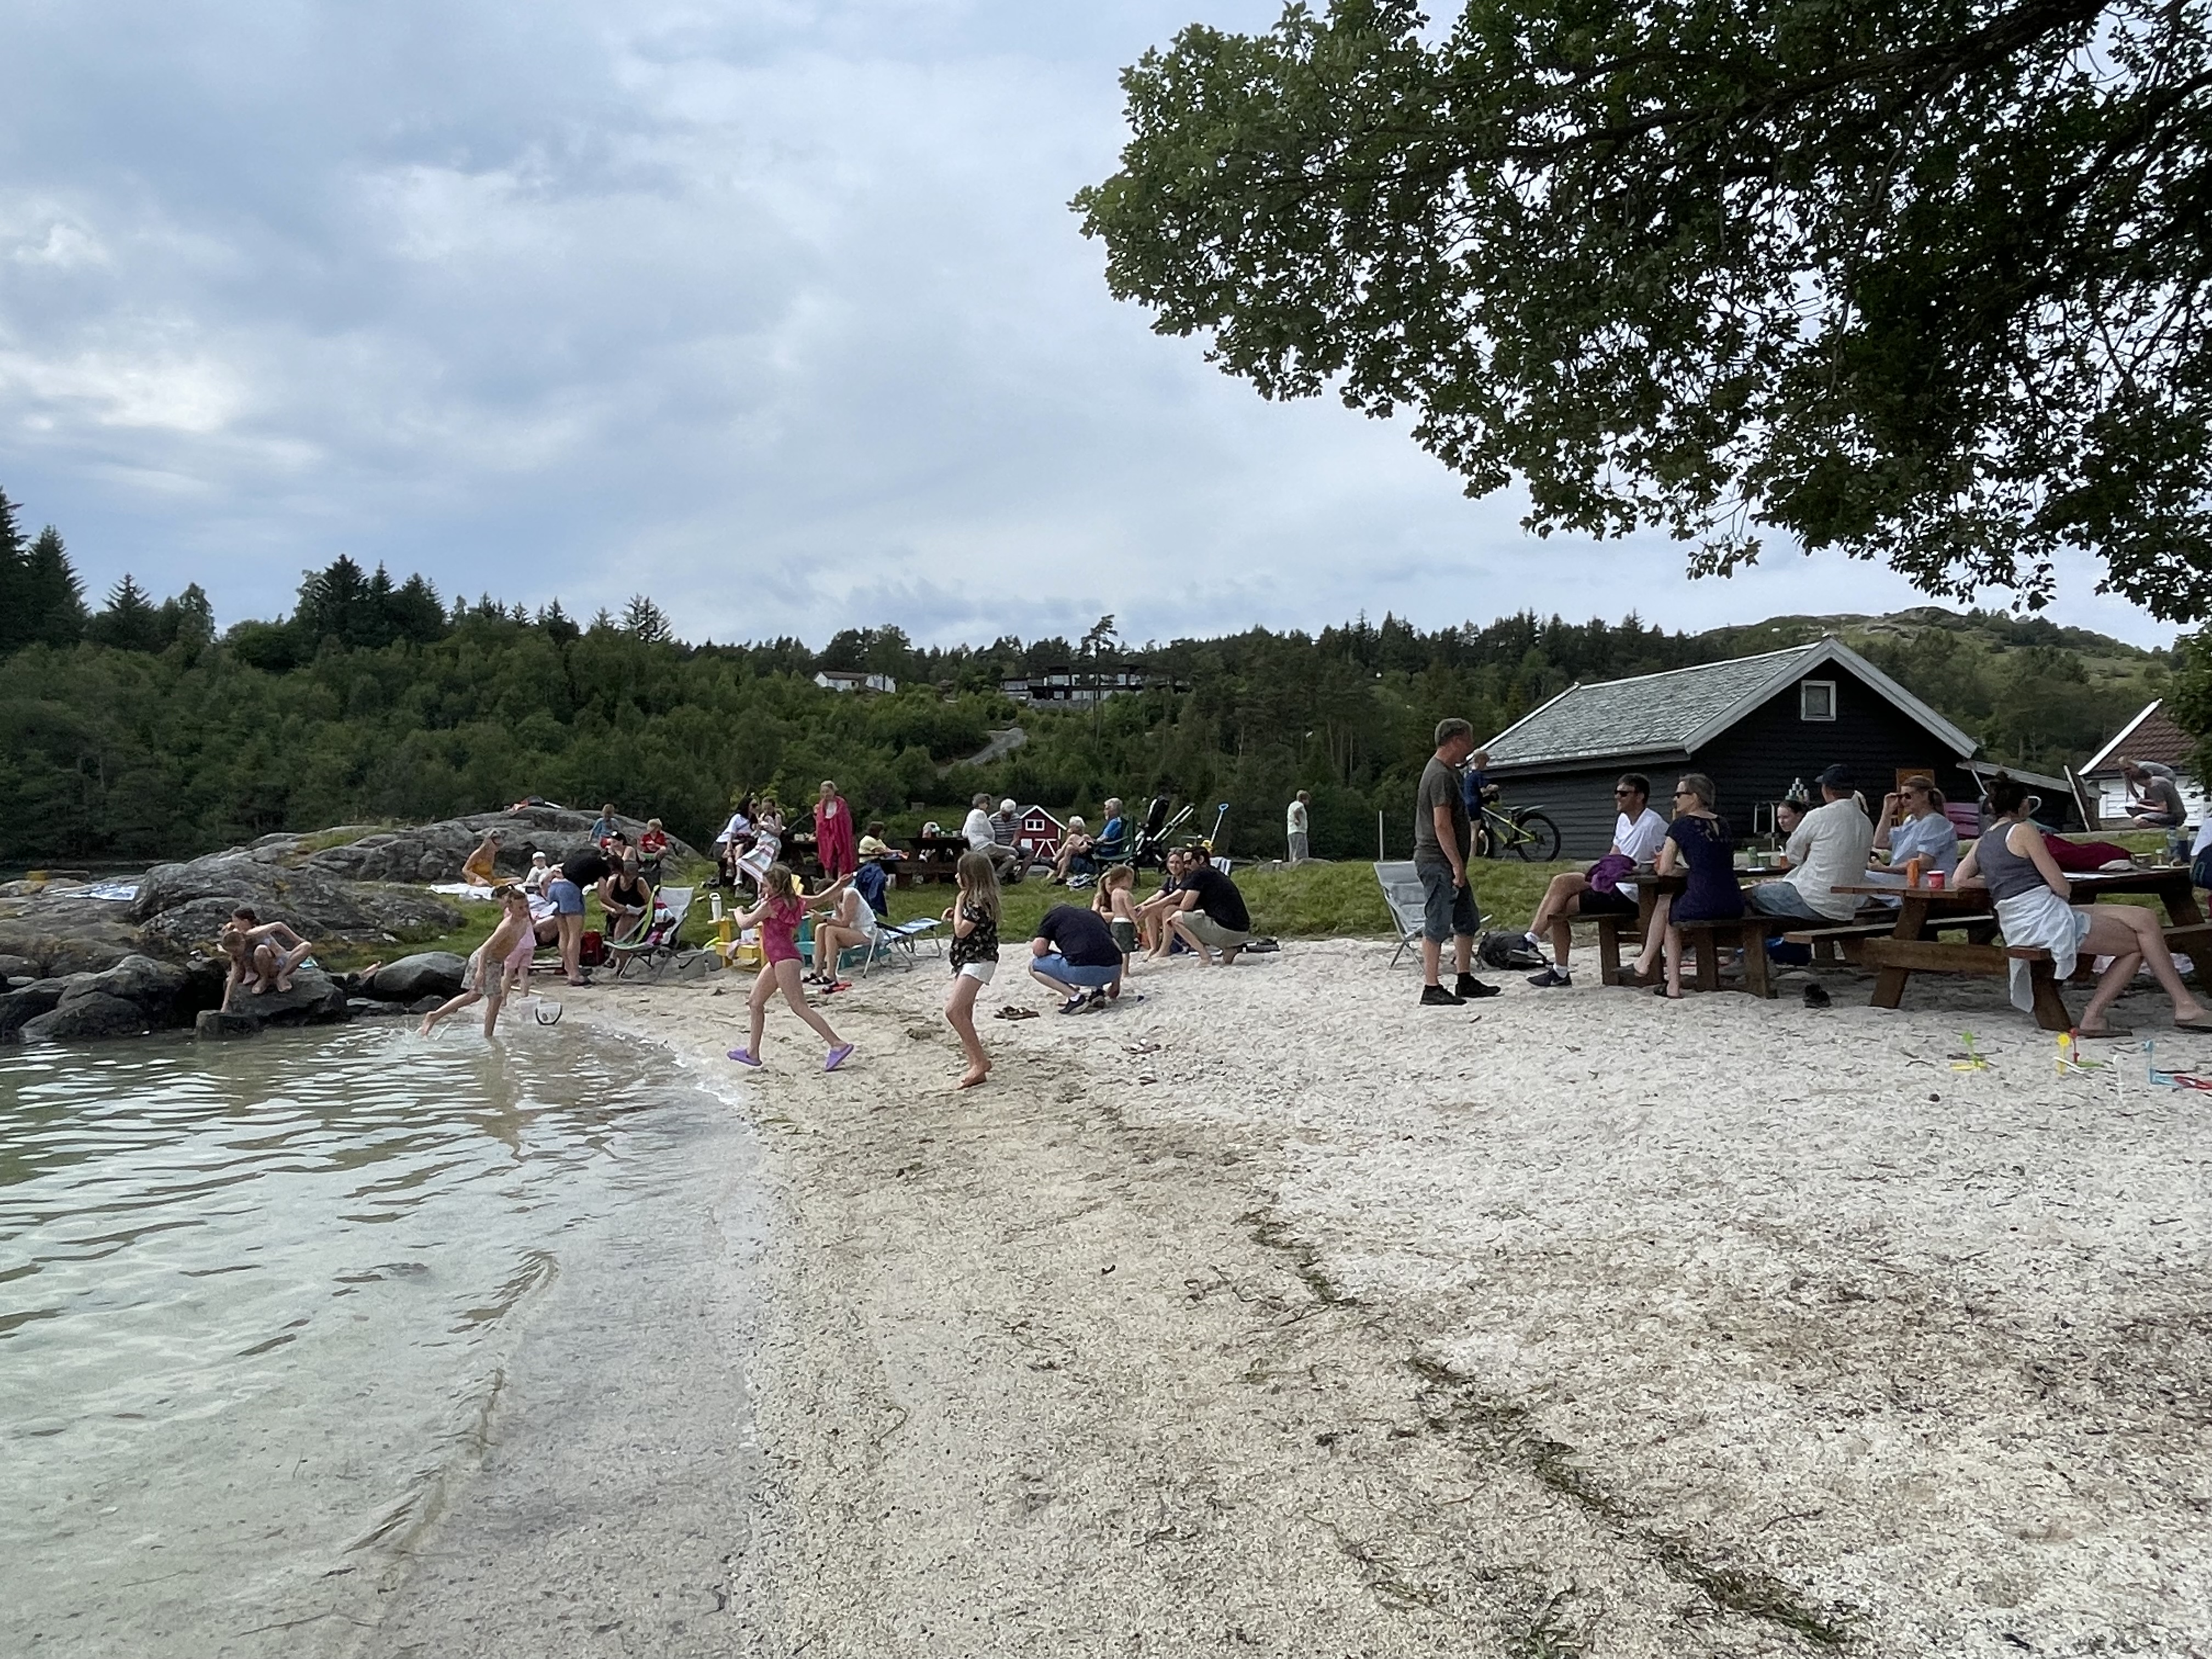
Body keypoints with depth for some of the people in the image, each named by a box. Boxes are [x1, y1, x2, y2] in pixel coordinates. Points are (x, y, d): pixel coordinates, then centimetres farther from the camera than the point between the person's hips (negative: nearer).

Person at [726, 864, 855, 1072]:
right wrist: (841, 884, 30)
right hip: (778, 960, 10)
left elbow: (745, 924, -5)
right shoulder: (796, 901, 9)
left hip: (784, 959, -10)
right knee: (756, 1002, 14)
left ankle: (839, 1045, -15)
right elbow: (821, 899, 20)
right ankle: (752, 1053, 19)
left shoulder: (770, 905, -13)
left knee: (799, 1007, -11)